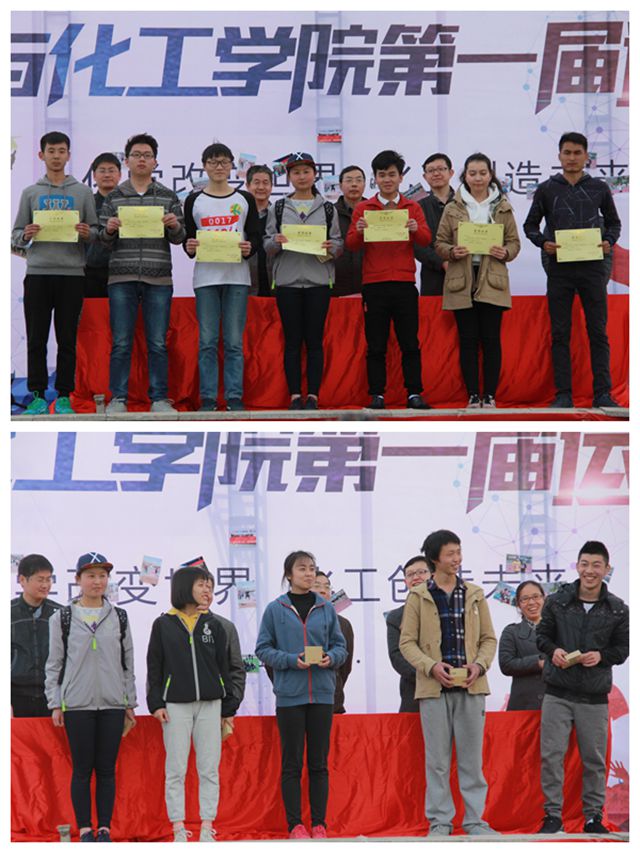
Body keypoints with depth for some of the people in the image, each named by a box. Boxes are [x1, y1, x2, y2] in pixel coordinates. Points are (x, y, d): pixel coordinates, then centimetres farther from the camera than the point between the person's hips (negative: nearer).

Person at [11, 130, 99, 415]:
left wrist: (87, 233, -12)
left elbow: (95, 230, 9)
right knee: (36, 338, 0)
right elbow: (16, 235, 12)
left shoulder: (83, 192, 11)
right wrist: (26, 235, -10)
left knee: (67, 339, 1)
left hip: (72, 273, 0)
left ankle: (64, 396, 6)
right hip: (37, 273, 1)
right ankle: (37, 395, 5)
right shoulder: (30, 193, 12)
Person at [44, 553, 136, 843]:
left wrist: (130, 703, 10)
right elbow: (54, 663, 4)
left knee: (107, 769, 4)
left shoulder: (119, 617, 9)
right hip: (77, 704, -2)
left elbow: (128, 662, 12)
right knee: (82, 769, 1)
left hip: (112, 704, 2)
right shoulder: (62, 618, 3)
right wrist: (55, 704, -1)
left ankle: (104, 828, 10)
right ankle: (85, 830, 7)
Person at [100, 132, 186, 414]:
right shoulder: (114, 197, 9)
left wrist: (175, 226, -11)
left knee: (158, 343, 2)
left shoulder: (168, 196, 10)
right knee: (121, 343, 1)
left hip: (158, 278, 0)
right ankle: (118, 398, 6)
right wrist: (109, 230, -11)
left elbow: (178, 239, 10)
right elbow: (105, 241, 10)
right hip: (122, 277, 0)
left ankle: (159, 398, 7)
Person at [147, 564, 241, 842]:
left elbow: (223, 667, 10)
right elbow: (154, 667, 4)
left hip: (210, 704, 2)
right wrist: (156, 704, -4)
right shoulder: (163, 625, 4)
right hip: (175, 705, -2)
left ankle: (206, 827, 6)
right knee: (176, 770, -1)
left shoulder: (214, 625, 9)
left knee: (209, 770, 2)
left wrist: (228, 707, 7)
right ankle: (179, 829, 3)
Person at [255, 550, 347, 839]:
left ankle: (319, 824, 10)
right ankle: (295, 824, 6)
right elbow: (263, 649, 1)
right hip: (290, 694, -2)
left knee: (319, 762, 5)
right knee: (292, 763, 1)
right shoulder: (275, 609, 1)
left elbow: (340, 646, 11)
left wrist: (331, 657, -10)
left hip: (322, 693, 2)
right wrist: (291, 660, -14)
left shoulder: (326, 609, 8)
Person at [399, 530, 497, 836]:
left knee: (472, 756, 5)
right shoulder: (418, 596, 2)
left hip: (471, 686, 2)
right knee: (437, 758, 2)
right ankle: (440, 820, 8)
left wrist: (479, 664, -7)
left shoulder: (474, 594, 9)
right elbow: (407, 642, 1)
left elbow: (489, 638, 12)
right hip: (434, 687, -2)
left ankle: (474, 819, 11)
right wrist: (431, 666, -14)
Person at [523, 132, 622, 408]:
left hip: (592, 268, 0)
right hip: (559, 269, 0)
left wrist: (608, 242, -4)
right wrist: (543, 243, -8)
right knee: (560, 334, 2)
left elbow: (613, 223, 16)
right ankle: (563, 394, 5)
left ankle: (602, 393, 2)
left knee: (598, 333, 0)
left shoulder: (599, 188, 8)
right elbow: (530, 225, 11)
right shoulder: (547, 189, 6)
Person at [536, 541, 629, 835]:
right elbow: (542, 634, 9)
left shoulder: (618, 610, 0)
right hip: (558, 692, 0)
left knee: (594, 759, 8)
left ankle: (593, 816, 20)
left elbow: (623, 648, 6)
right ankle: (553, 814, 8)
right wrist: (553, 650, -12)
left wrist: (602, 656, -13)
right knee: (551, 755, -2)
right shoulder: (557, 601, -1)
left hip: (595, 696, 0)